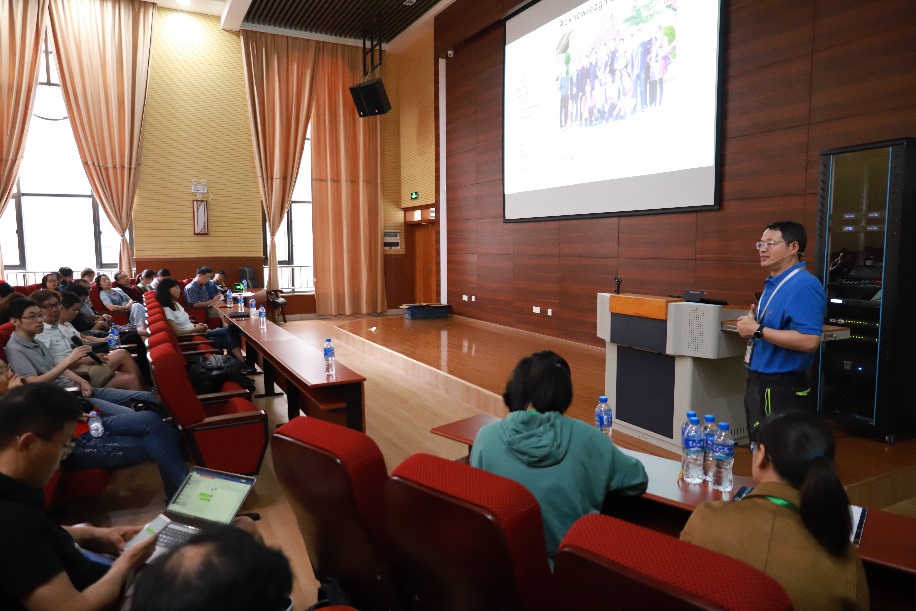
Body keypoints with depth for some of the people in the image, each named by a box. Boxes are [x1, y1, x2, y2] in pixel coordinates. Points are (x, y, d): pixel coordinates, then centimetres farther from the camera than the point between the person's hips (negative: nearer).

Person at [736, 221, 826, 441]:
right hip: (759, 382, 10)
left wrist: (757, 330, -23)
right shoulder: (772, 283, 12)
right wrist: (751, 322, 2)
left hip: (782, 389, -10)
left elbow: (809, 341, -28)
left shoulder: (804, 286, -18)